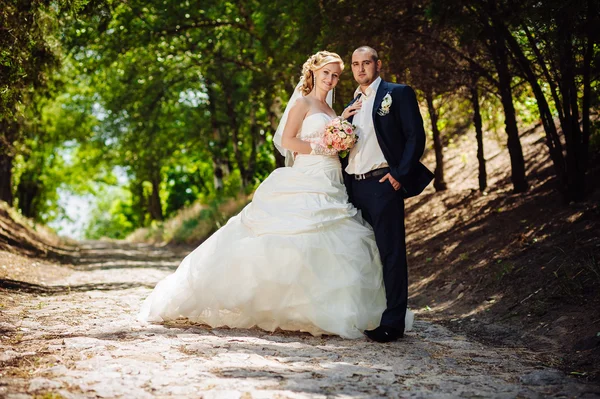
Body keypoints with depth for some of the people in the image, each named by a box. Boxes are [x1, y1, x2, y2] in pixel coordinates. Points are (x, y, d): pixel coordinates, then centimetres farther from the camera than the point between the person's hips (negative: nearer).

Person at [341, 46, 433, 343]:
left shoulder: (398, 94, 2)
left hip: (383, 184, -6)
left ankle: (393, 322, -4)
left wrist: (400, 175, -14)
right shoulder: (352, 105, 22)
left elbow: (416, 137, -5)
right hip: (353, 186, 7)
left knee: (390, 253, -5)